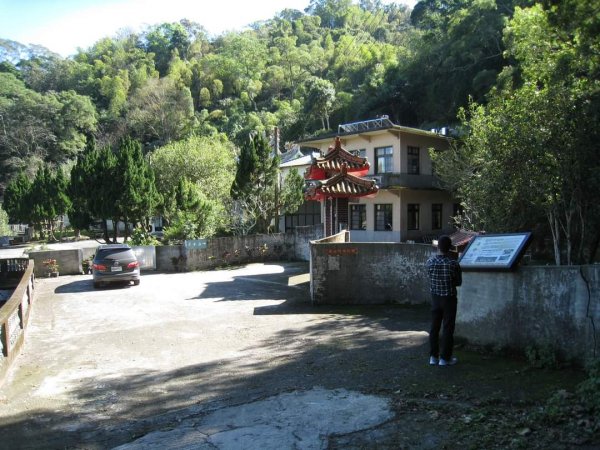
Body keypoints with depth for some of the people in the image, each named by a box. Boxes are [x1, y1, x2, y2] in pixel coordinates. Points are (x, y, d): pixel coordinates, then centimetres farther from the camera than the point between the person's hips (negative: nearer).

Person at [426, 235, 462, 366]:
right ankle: (445, 358, 13)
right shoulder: (453, 263, -18)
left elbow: (430, 277, 2)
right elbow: (459, 282, -6)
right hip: (449, 299, -3)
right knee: (448, 328, 7)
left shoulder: (430, 262, -9)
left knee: (434, 327, 12)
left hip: (435, 298, 3)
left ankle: (433, 356, 19)